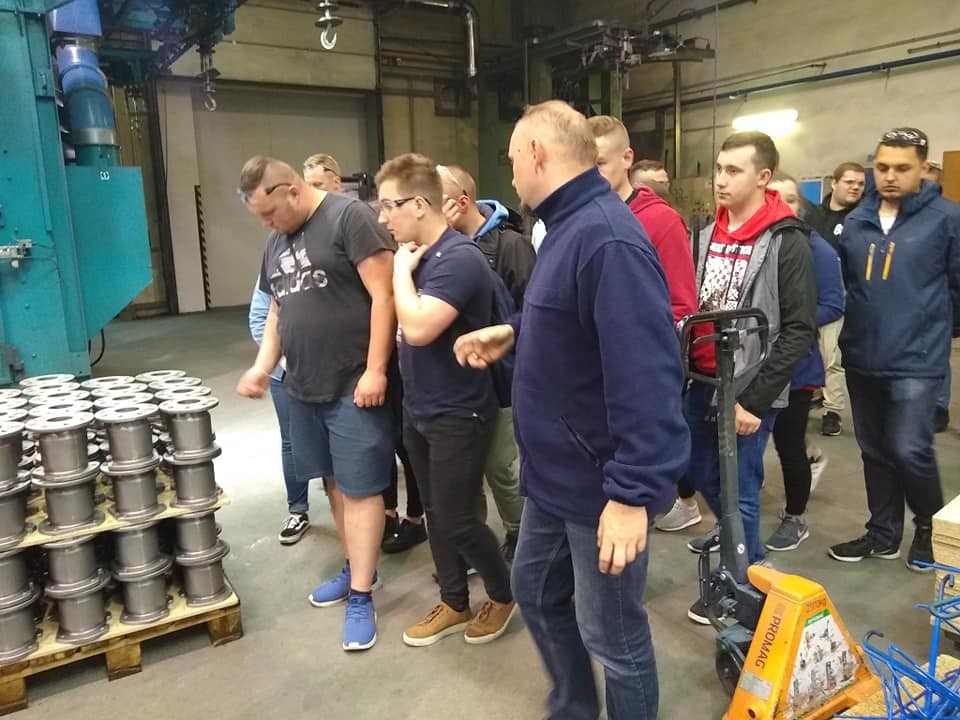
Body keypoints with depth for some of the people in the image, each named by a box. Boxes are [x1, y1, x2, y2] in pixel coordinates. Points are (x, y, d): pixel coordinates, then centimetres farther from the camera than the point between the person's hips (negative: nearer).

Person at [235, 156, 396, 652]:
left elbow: (383, 295, -16)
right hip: (303, 387, 8)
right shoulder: (277, 242, 14)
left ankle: (361, 597, 9)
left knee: (360, 490, 0)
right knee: (335, 483, 15)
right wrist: (263, 367, 5)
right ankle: (356, 568, 31)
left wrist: (375, 370, -19)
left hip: (354, 386, -7)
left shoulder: (349, 218, -11)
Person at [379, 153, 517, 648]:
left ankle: (504, 595, 28)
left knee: (456, 520, 3)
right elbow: (397, 320, 10)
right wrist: (404, 267, -3)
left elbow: (417, 328, -31)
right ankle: (454, 604, 34)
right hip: (418, 410, 9)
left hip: (458, 415, -8)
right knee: (435, 514, 17)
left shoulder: (460, 258, -21)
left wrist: (402, 270, -19)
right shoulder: (418, 254, 5)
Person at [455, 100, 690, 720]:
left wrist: (634, 493, -30)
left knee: (611, 634, 10)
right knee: (537, 593, 25)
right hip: (556, 472, 11)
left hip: (600, 485, -11)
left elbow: (646, 375, -31)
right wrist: (514, 333, 12)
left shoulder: (607, 239, -25)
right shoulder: (570, 227, 10)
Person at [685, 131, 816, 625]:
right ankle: (733, 532, 49)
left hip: (748, 390, -6)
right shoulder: (708, 234, 8)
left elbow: (799, 332, -14)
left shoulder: (786, 243, -11)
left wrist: (755, 400, -17)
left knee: (740, 488, 5)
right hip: (701, 383, 7)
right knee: (702, 472, 20)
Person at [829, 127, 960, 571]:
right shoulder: (857, 222, 8)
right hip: (861, 358, 5)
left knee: (908, 450, -8)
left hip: (918, 359, -5)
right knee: (874, 450, 14)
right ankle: (883, 533, 30)